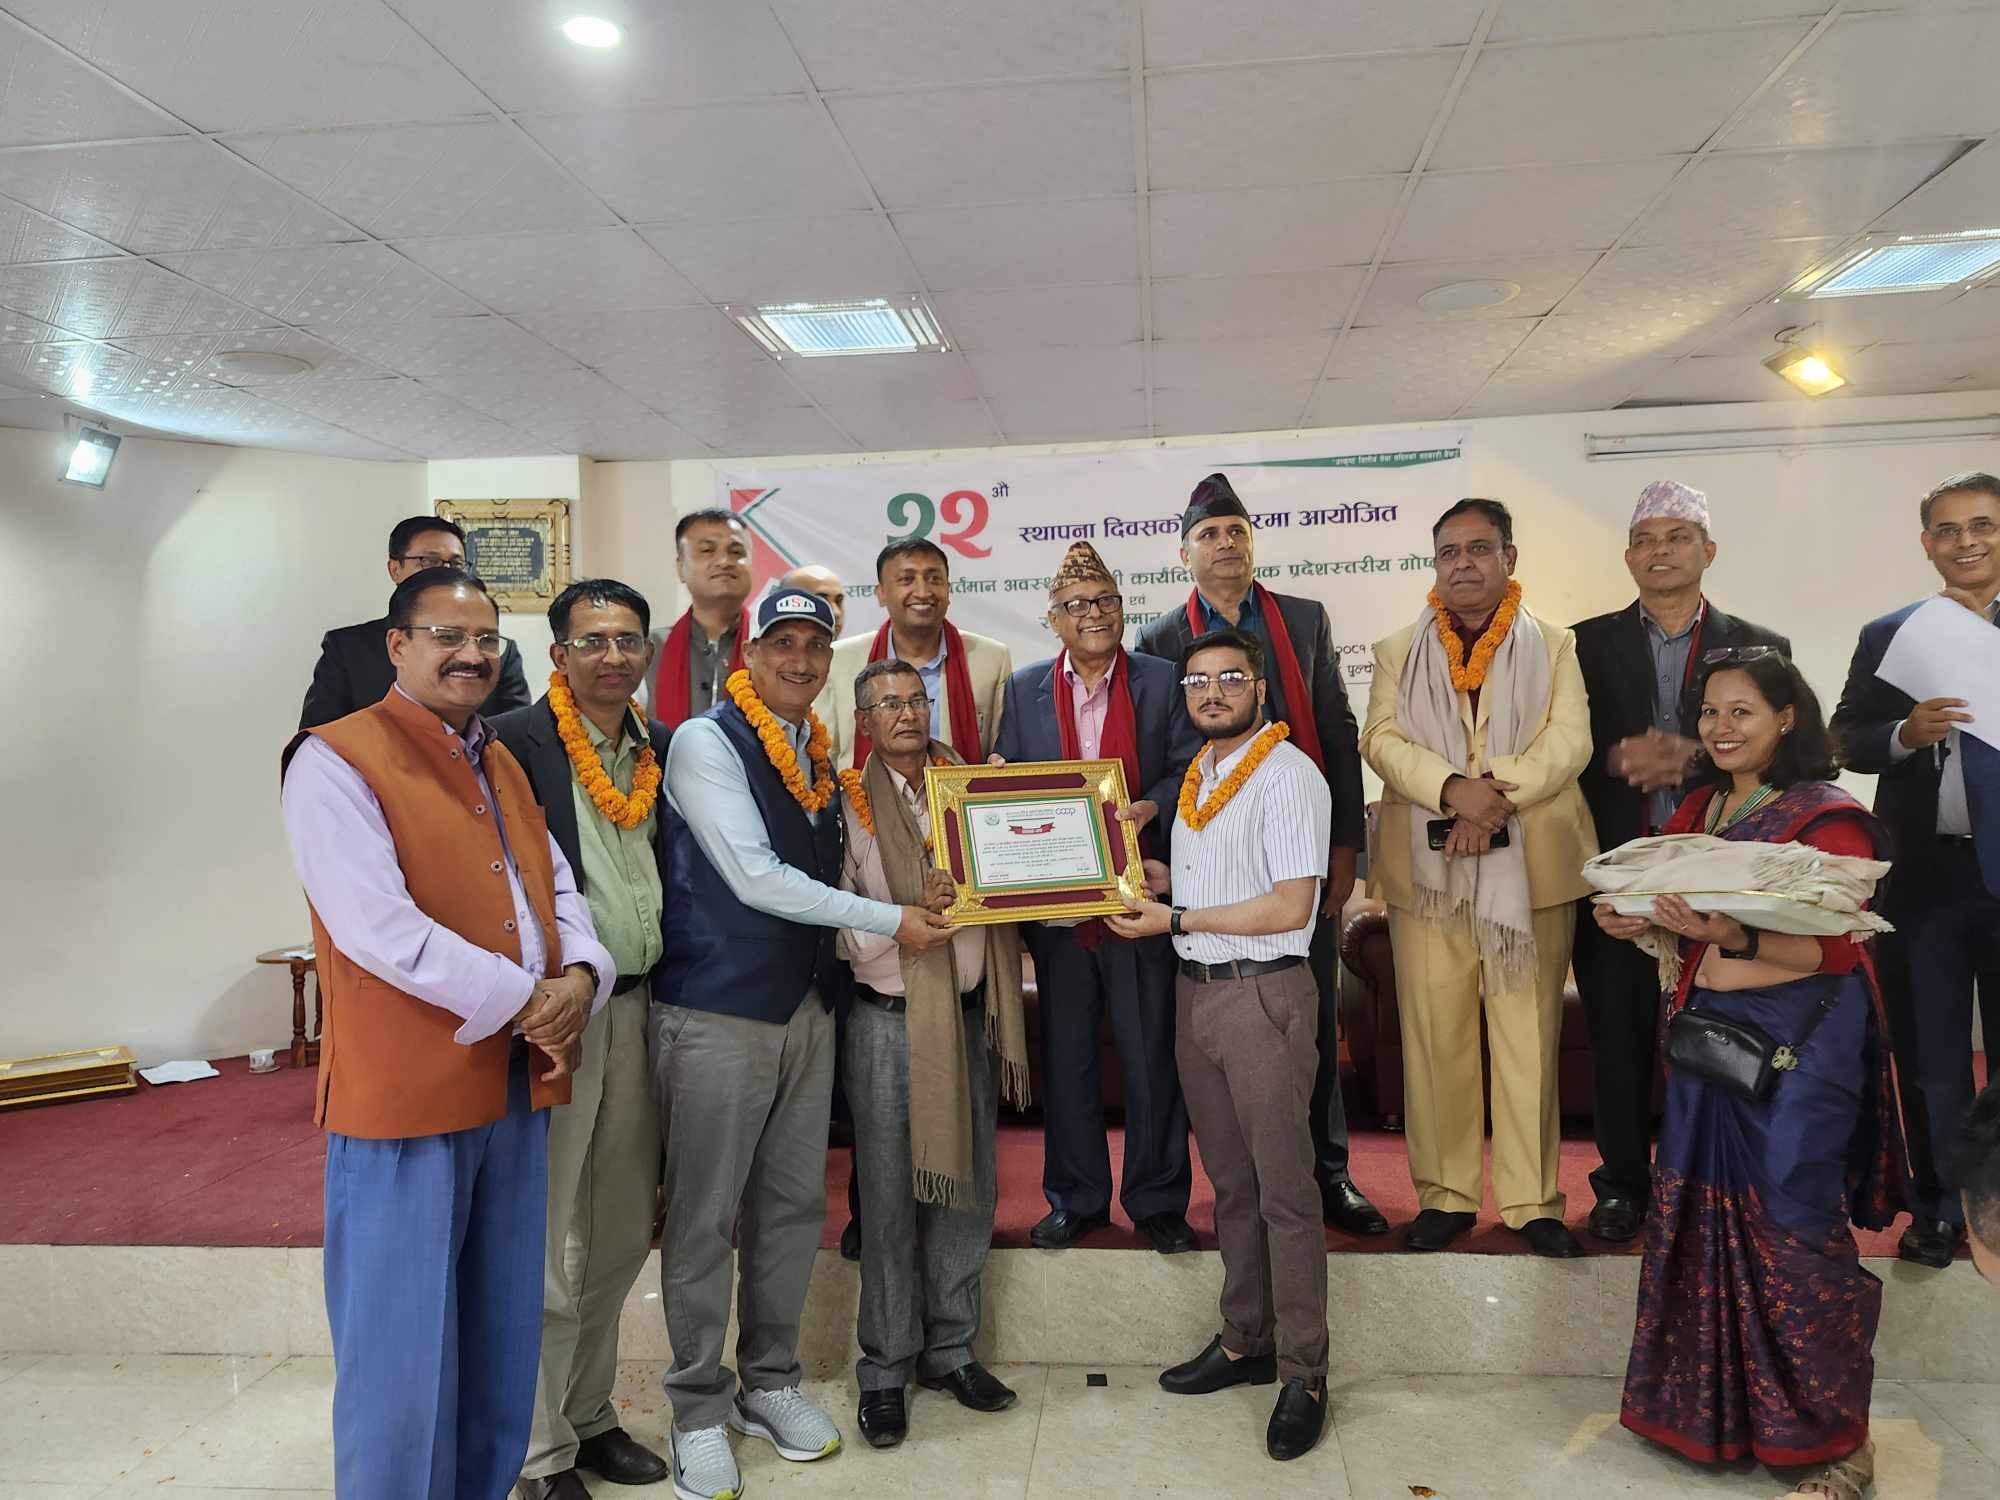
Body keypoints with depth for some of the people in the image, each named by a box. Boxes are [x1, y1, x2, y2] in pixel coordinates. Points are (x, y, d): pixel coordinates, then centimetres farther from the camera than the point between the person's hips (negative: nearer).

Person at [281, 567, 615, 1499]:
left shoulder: (503, 765, 15)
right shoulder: (335, 759, -9)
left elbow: (556, 888, 13)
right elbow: (378, 927, -20)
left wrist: (578, 978, -8)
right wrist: (524, 999, -16)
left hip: (517, 1082, 7)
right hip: (406, 1088, -7)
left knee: (504, 1336, 16)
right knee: (403, 1348, 4)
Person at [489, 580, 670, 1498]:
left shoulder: (663, 748, 9)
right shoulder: (516, 743, -10)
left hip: (640, 1008, 6)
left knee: (621, 1239, 17)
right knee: (548, 1247, 4)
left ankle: (589, 1413, 36)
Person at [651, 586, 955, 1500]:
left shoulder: (817, 753, 11)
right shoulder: (706, 742, -10)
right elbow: (754, 878, -17)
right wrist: (890, 921, -13)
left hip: (804, 1007, 7)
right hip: (715, 1013, -6)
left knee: (794, 1206, 14)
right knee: (704, 1217, 4)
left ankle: (770, 1383, 31)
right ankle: (699, 1410, 21)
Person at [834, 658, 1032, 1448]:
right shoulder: (848, 804, -5)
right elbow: (842, 932, -11)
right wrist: (910, 915, -25)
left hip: (970, 1012, 4)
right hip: (889, 1019, -4)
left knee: (969, 1188, 12)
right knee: (890, 1198, 5)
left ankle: (950, 1349, 30)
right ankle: (885, 1368, 22)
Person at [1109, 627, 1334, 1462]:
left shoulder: (1288, 774, -10)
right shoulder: (1195, 777, 14)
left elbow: (1289, 906, -17)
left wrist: (1176, 920, -13)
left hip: (1264, 993, -7)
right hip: (1194, 992, 7)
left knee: (1283, 1190, 1)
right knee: (1230, 1182, 16)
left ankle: (1303, 1372, 13)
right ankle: (1245, 1342, 29)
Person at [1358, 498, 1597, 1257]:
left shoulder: (1555, 646, 10)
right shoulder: (1396, 652, 12)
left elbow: (1570, 739, -4)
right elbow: (1381, 739, -2)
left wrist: (1499, 793, -19)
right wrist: (1453, 788, -19)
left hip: (1530, 866, 0)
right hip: (1427, 867, 1)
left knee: (1528, 1039, 3)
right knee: (1435, 1038, 3)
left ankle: (1531, 1199, 14)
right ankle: (1446, 1192, 15)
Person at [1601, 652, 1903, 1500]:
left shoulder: (1829, 818, -10)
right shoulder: (1698, 810, 10)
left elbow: (1833, 950, -17)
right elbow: (1673, 909, 15)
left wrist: (1725, 935, -31)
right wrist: (1635, 921, -6)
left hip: (1797, 1042, -6)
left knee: (1791, 1233, -1)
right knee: (1699, 1223, 12)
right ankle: (1713, 1408, 29)